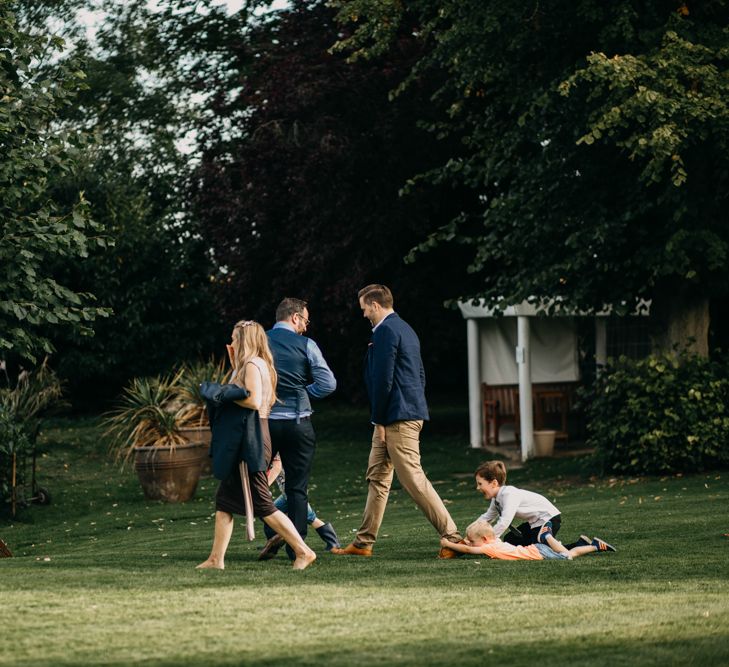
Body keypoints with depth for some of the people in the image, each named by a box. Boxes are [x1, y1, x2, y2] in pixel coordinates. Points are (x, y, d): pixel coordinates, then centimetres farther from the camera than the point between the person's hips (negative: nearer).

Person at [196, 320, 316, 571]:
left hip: (251, 439, -11)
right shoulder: (257, 365, 17)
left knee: (262, 504, -8)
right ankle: (216, 559, 12)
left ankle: (303, 551, -7)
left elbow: (254, 401, -25)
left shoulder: (253, 365, -14)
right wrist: (235, 365, 19)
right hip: (245, 439, 11)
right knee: (225, 498, 11)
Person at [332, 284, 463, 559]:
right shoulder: (405, 329, 18)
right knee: (377, 477, 14)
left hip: (398, 418, -11)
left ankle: (452, 537, -10)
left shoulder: (385, 331, -13)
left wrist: (379, 420, -13)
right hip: (411, 411, 11)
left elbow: (383, 379, -18)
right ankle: (363, 543, 18)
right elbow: (420, 374, 22)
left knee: (413, 480, -10)